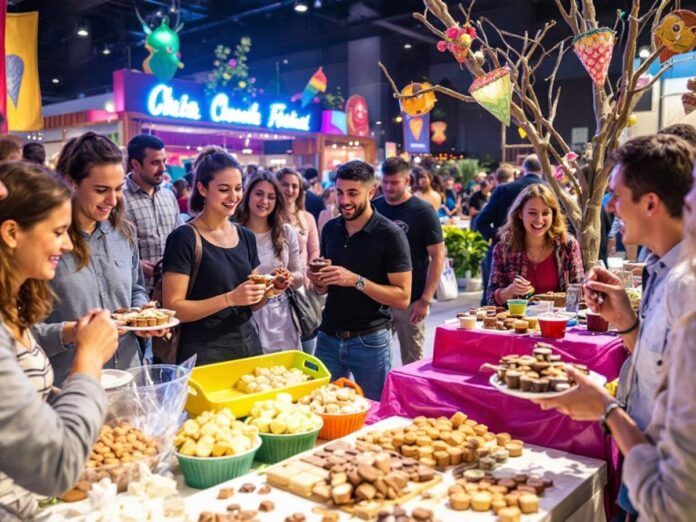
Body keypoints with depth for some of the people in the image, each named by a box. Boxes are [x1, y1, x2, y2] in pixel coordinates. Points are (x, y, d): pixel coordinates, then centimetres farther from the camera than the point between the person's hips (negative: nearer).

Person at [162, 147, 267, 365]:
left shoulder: (246, 236, 6)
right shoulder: (184, 238, -13)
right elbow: (172, 308, -16)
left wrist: (268, 290, -8)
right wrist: (229, 298, -24)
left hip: (248, 345, 6)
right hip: (203, 355, -6)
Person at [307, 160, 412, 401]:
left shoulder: (391, 234, -12)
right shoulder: (330, 229, 5)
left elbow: (403, 298, -14)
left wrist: (357, 281, -25)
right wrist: (318, 281, -8)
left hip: (370, 341, -4)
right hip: (328, 337, 4)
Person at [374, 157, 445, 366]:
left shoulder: (423, 212, -6)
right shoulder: (374, 208, 4)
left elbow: (437, 257, -7)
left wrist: (426, 300, -12)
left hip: (411, 301, -3)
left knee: (412, 361, 6)